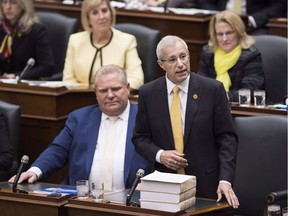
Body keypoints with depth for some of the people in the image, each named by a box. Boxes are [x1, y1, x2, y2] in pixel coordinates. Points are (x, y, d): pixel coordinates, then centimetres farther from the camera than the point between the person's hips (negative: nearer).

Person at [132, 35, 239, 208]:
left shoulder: (213, 89, -5)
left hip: (207, 186, -2)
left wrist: (225, 181, -15)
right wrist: (160, 155, -12)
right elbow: (140, 138, 8)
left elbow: (227, 138, -4)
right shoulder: (148, 93, 1)